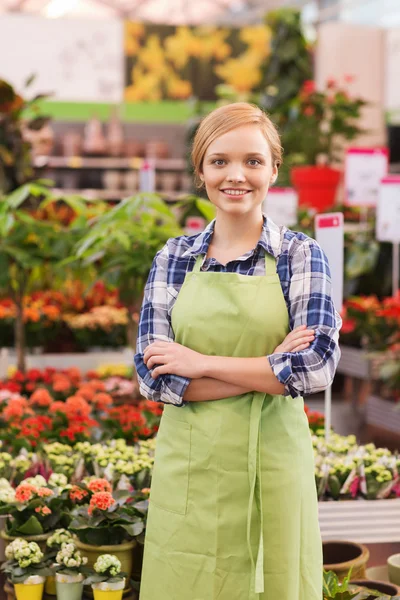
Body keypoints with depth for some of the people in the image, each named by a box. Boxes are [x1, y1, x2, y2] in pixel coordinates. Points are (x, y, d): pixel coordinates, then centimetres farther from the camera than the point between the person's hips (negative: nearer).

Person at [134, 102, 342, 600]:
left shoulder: (300, 255, -1)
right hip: (189, 470, 2)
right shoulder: (174, 259, 4)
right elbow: (153, 376, -6)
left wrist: (200, 362, -13)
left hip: (272, 465, -1)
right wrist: (272, 369, -14)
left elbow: (317, 367, -14)